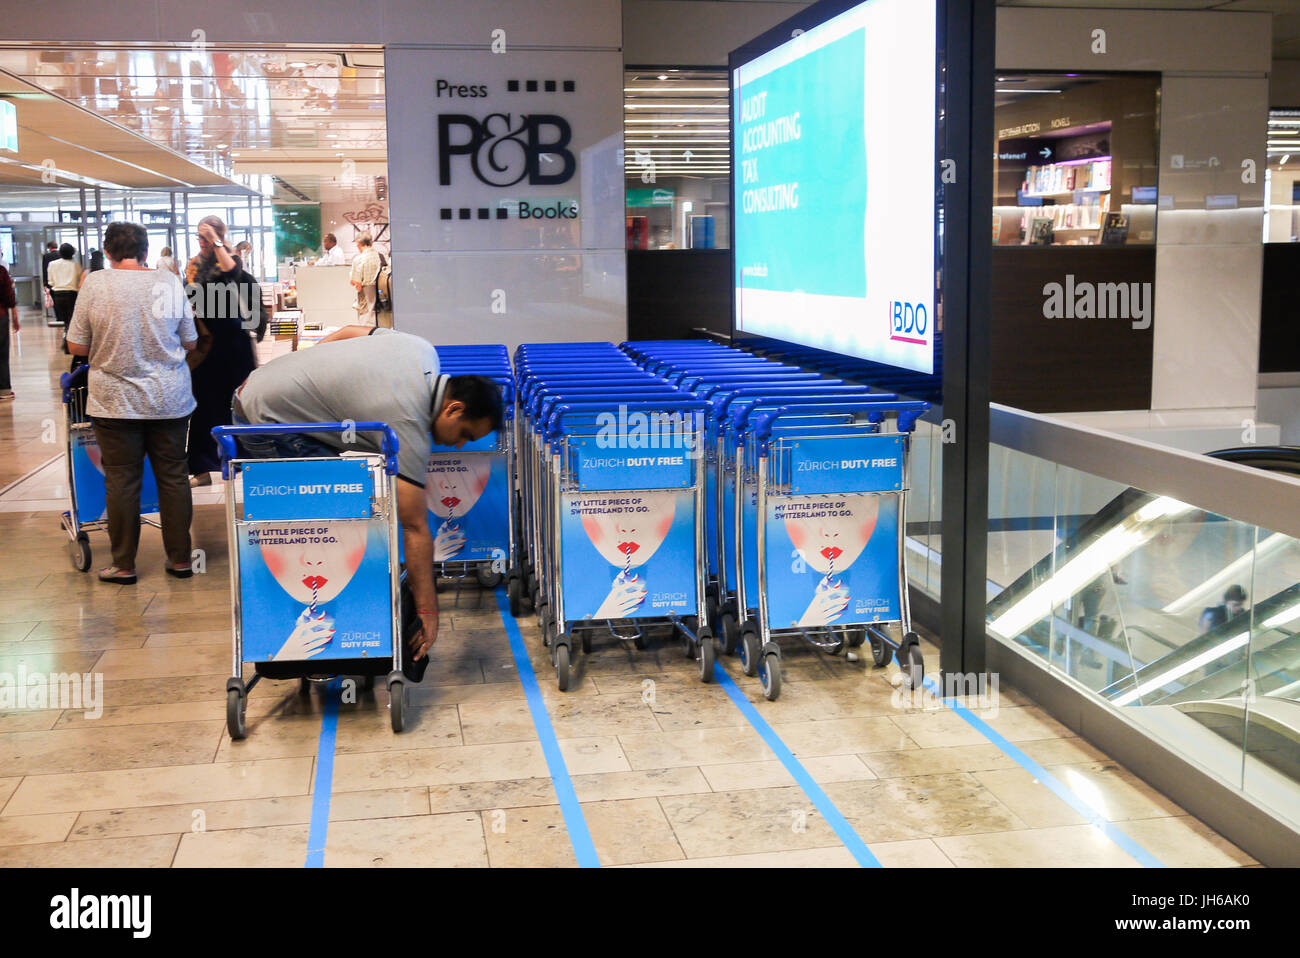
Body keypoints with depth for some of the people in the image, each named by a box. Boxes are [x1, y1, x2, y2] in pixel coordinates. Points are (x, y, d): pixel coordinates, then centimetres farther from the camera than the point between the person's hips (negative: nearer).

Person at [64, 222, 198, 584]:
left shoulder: (95, 285, -7)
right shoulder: (170, 283, -3)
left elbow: (76, 346, -3)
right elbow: (190, 342, 5)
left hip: (115, 401, -1)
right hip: (169, 400, 2)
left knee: (121, 480, 5)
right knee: (173, 476, 9)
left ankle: (123, 565, 12)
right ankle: (180, 558, 16)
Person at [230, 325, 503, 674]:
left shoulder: (425, 351, -1)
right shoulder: (408, 425, -25)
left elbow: (349, 331, 15)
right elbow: (415, 529, -24)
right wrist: (427, 611, -20)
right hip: (270, 423, -10)